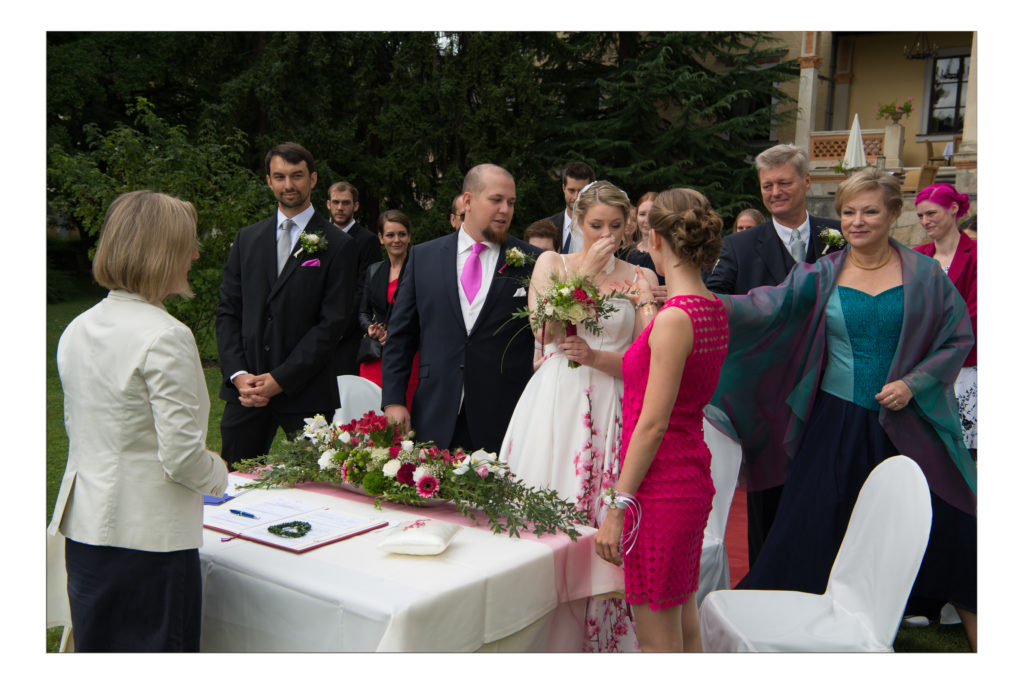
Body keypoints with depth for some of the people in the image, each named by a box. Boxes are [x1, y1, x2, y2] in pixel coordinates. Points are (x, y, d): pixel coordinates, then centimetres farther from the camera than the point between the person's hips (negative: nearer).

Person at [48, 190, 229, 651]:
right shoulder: (165, 338, -19)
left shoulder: (76, 331, 6)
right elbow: (183, 455, -20)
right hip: (149, 536, -8)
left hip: (83, 529, 8)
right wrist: (219, 474, -1)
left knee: (94, 649, 19)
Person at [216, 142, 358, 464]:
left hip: (306, 392, -3)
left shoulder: (337, 245, -1)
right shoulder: (247, 238, 13)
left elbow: (333, 323, -7)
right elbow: (228, 311, 10)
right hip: (246, 389, 4)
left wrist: (281, 379, -12)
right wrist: (238, 374, -4)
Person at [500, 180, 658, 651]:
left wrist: (595, 356, -15)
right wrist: (585, 272, -7)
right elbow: (544, 330, -5)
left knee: (598, 523, 0)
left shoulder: (640, 279, 7)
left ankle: (597, 637, 15)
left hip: (609, 412, 0)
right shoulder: (551, 263, 9)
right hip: (553, 403, 0)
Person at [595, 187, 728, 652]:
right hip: (693, 478, 9)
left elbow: (653, 423, -20)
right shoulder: (714, 309, 7)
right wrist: (648, 322, 24)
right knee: (684, 626, 21)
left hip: (660, 488, -9)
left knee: (656, 639, 4)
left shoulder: (674, 318, -20)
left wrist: (617, 507, -15)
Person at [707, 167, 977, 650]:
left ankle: (972, 623, 32)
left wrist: (914, 383, -11)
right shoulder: (822, 275, -1)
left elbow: (957, 338, 3)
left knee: (943, 521, 10)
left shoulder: (923, 274, 0)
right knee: (813, 522, 2)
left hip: (911, 421, 0)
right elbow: (766, 306, -14)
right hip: (838, 422, 0)